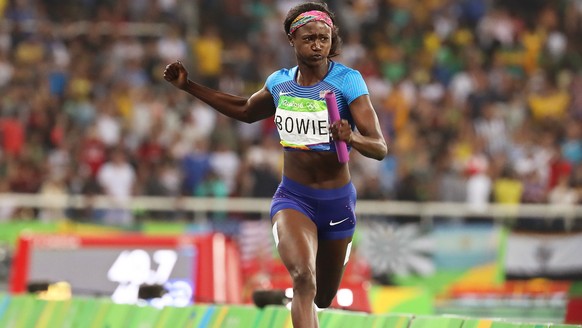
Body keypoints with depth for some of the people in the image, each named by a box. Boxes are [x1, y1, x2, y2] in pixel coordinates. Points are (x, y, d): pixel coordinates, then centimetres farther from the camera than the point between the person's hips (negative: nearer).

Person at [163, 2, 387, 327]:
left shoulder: (347, 80, -13)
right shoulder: (280, 82, -1)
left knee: (322, 297, 16)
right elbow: (246, 110, 23)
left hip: (337, 202, -1)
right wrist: (189, 86, 18)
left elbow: (380, 148, -19)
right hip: (292, 197, 1)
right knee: (304, 279, -27)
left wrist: (351, 138, -42)